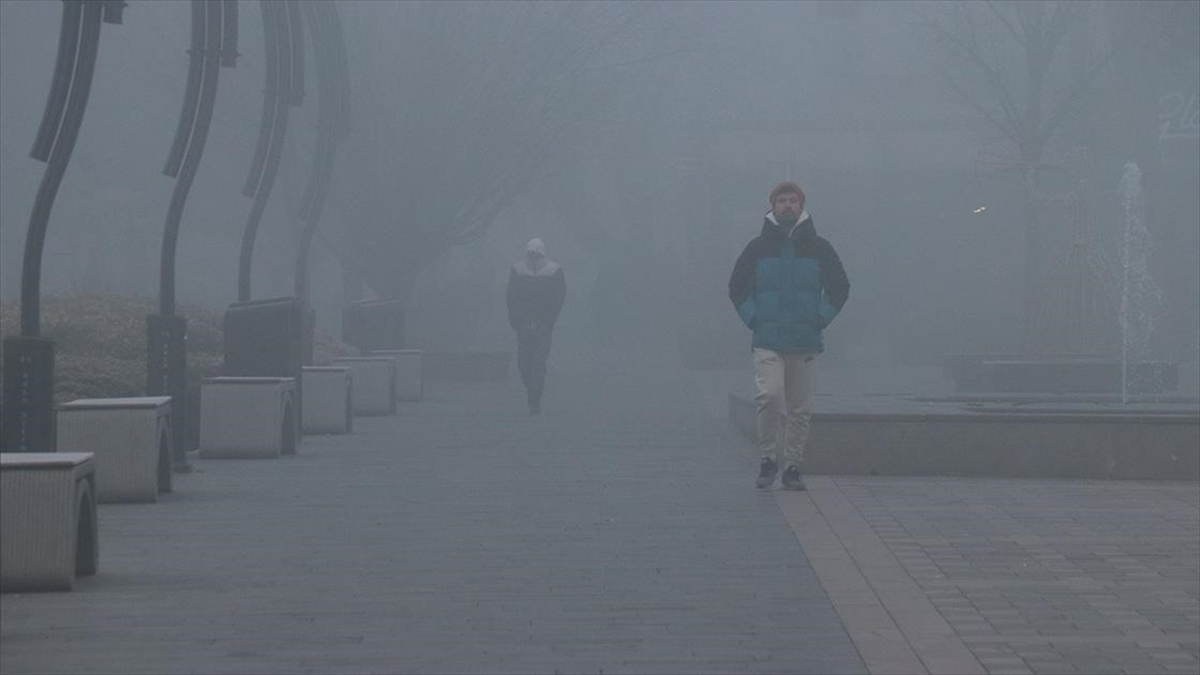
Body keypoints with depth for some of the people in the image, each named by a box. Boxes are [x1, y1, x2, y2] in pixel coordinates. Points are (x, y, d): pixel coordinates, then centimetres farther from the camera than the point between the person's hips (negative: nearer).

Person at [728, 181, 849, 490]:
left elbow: (840, 288, 14)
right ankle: (769, 458, -5)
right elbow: (737, 287, 15)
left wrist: (821, 319, 3)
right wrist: (753, 319, 3)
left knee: (800, 409, 3)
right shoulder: (758, 247, 7)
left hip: (805, 342, 1)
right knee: (768, 396, -19)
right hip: (767, 342, -1)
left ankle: (792, 467, 12)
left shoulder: (818, 248, 8)